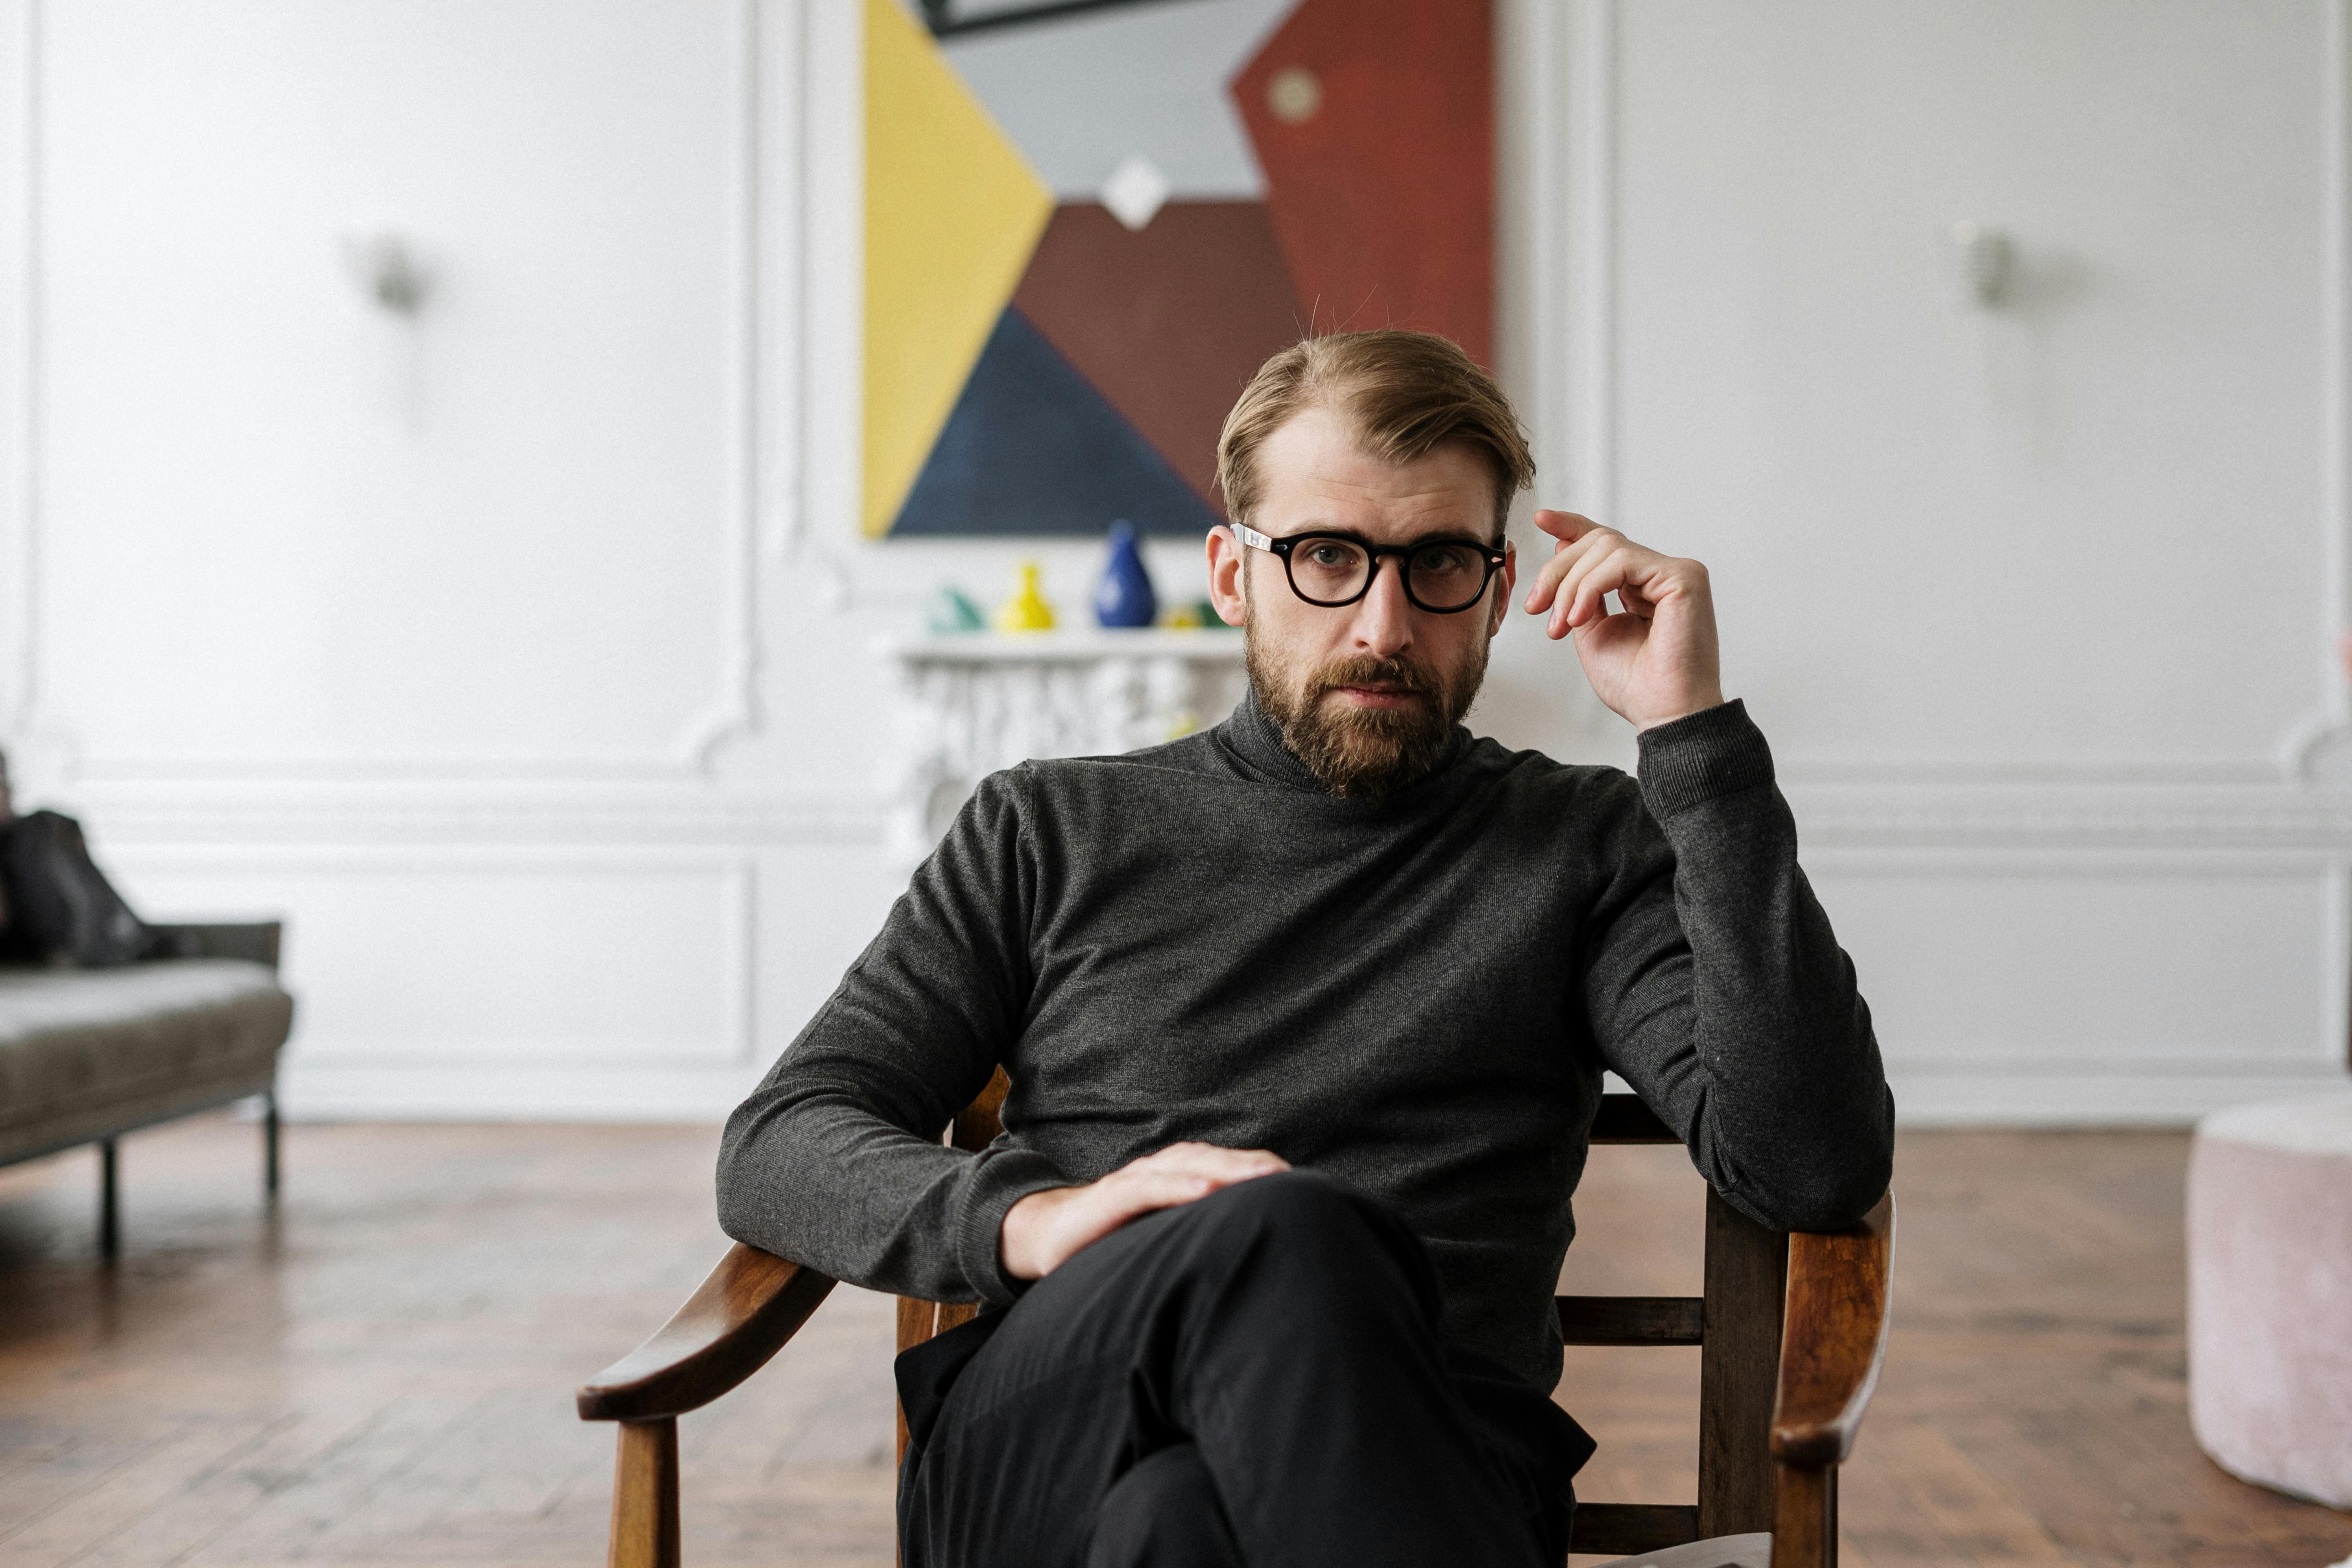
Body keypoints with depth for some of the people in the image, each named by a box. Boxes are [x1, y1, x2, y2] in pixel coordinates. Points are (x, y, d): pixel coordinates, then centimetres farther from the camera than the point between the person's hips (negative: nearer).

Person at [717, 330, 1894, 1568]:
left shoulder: (1585, 850, 17)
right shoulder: (1051, 831, 20)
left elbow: (1818, 1168, 1)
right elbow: (775, 1150, 12)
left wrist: (1695, 732, -1)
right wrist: (1030, 1218, -10)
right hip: (1036, 1447, 2)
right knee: (1286, 1238, -34)